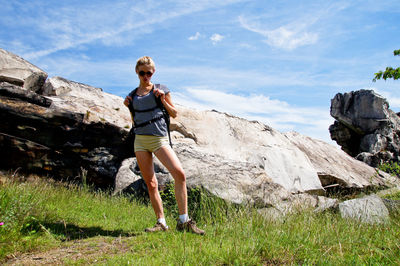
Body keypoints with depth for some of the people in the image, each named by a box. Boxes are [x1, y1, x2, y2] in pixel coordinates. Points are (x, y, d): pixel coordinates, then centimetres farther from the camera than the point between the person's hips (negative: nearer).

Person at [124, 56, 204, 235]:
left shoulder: (160, 89, 7)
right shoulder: (133, 95, 15)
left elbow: (174, 114, 8)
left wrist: (162, 100, -6)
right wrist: (129, 107, 6)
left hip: (159, 138, -3)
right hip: (140, 140, 4)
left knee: (179, 173, -21)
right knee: (150, 183, 3)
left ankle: (183, 221, -14)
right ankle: (161, 222, 12)